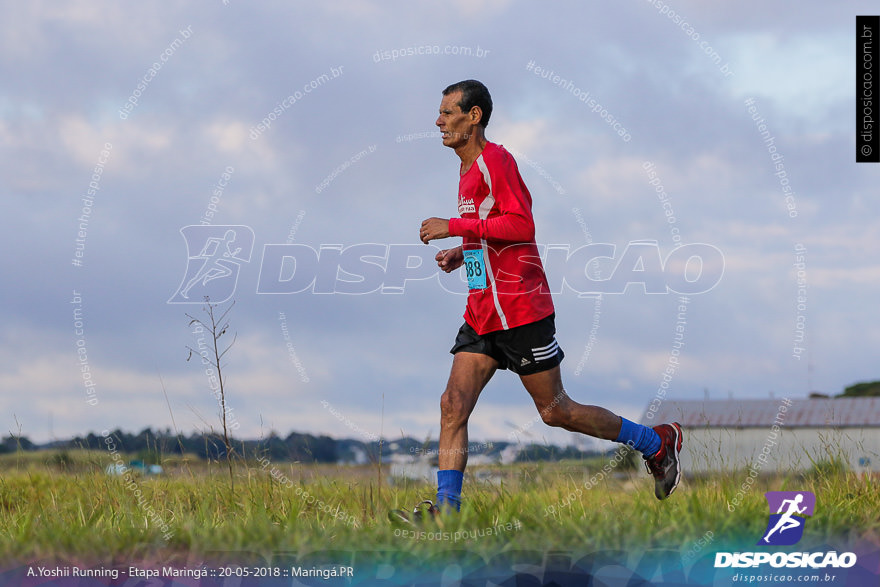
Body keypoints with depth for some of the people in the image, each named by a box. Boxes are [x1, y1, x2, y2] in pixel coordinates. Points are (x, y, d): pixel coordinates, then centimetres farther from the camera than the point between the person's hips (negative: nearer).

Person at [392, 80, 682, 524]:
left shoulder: (495, 160, -13)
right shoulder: (470, 170, 17)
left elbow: (522, 225, -24)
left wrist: (453, 227, -22)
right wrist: (462, 254, 13)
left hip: (519, 310, -9)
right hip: (482, 314, 9)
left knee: (554, 410, 0)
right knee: (453, 404, -4)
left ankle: (658, 442, 15)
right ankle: (446, 509, -7)